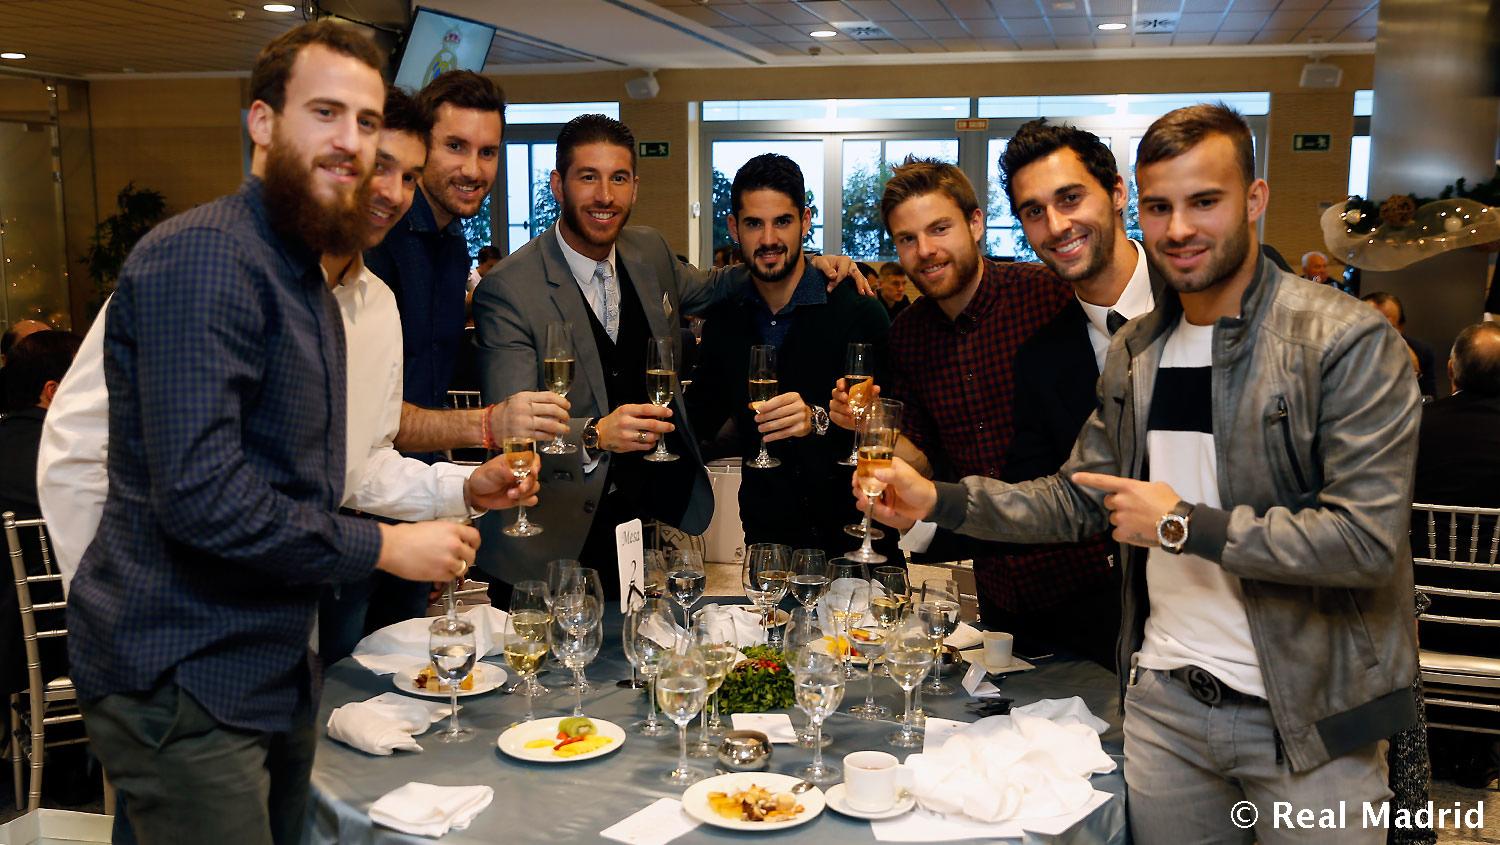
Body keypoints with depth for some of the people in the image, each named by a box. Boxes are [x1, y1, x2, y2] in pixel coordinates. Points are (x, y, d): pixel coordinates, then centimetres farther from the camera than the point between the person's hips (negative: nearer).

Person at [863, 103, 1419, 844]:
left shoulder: (1346, 340, -13)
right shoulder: (1135, 351, 6)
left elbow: (1366, 539, -19)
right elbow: (1076, 499, 9)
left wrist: (1184, 525, -17)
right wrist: (938, 501, -4)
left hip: (1307, 722, -4)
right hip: (1163, 703, 5)